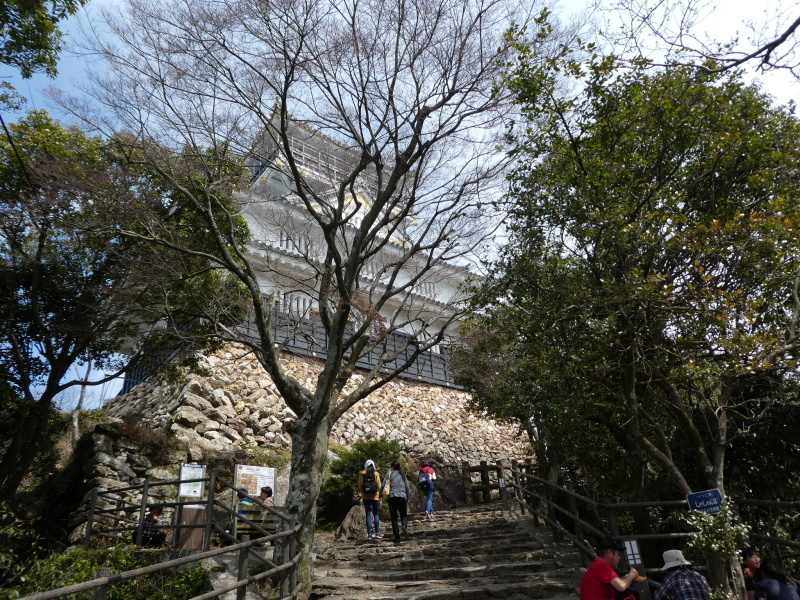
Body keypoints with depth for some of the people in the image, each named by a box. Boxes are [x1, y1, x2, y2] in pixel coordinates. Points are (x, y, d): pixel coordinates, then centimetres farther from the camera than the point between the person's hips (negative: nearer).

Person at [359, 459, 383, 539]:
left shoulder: (362, 474, 0)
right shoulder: (376, 474, -2)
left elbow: (360, 486, 2)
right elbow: (379, 486, -2)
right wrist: (380, 498, 3)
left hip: (366, 497, 1)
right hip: (375, 496, -1)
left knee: (368, 515, 5)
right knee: (376, 514, 8)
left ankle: (369, 534, 3)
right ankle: (377, 533, 2)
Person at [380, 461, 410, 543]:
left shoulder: (390, 474, 5)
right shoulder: (403, 475, 14)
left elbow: (383, 486, -2)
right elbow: (407, 488, 14)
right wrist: (407, 500, 22)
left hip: (392, 497, -1)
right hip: (402, 497, 2)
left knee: (394, 518, 6)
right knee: (404, 515, 12)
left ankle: (397, 538, 1)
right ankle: (404, 526, -21)